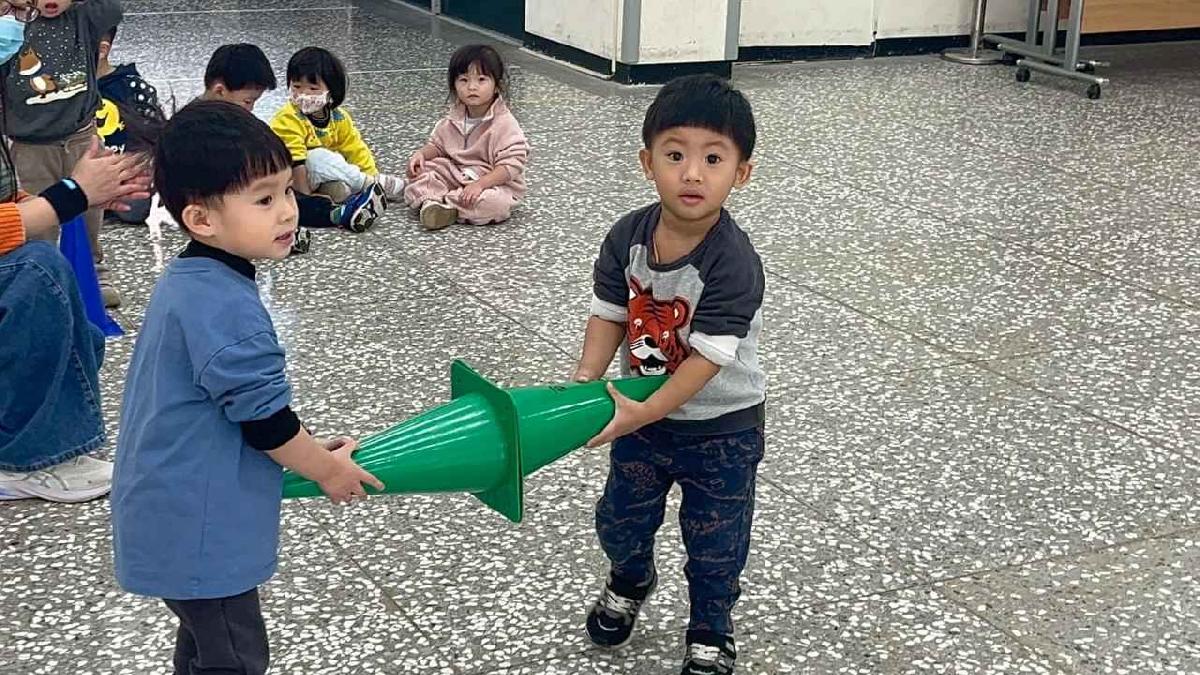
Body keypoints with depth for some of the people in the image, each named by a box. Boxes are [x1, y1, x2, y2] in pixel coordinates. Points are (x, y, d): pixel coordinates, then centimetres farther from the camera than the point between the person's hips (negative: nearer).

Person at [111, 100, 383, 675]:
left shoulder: (187, 283, 5)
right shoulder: (226, 307, -27)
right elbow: (264, 418, -22)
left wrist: (308, 451, 17)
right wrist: (327, 467, -5)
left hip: (174, 514, 10)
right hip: (196, 530, -10)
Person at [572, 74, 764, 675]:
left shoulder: (734, 265, -30)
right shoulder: (627, 238, -14)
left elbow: (708, 357, -30)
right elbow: (609, 314, -5)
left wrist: (645, 412, -36)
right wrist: (586, 377, -20)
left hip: (721, 426, -4)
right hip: (642, 410, 5)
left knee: (715, 542, 12)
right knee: (620, 518, 21)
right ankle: (630, 579, 55)